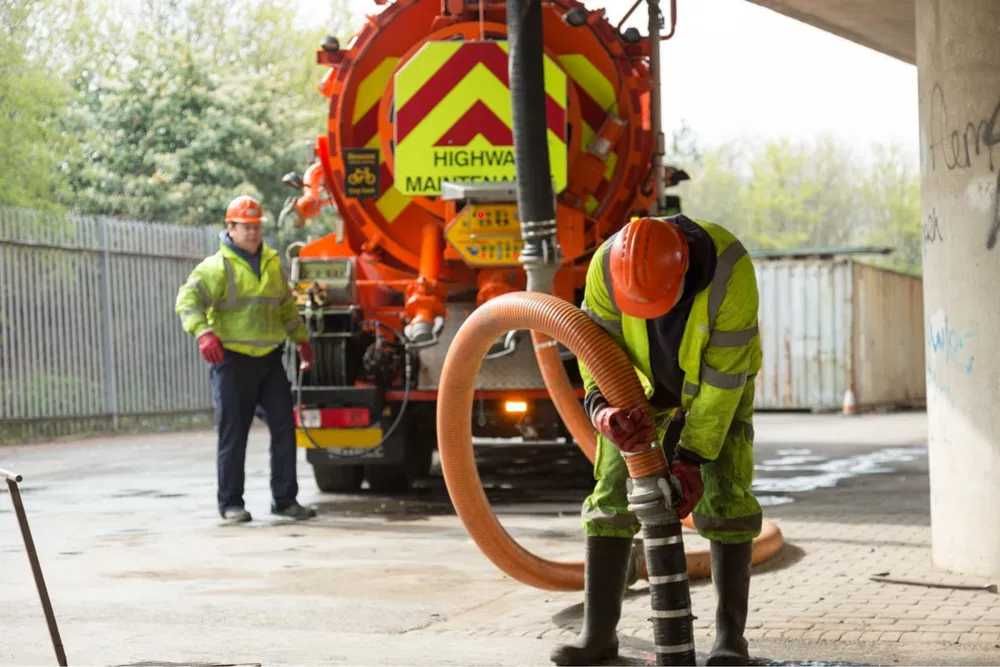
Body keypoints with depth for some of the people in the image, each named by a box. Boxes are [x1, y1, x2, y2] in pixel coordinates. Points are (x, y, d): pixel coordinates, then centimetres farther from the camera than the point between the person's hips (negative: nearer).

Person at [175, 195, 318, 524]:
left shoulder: (272, 263, 14)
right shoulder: (217, 266, -7)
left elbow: (286, 307, 27)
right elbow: (189, 299, -20)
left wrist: (301, 339, 28)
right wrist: (203, 331, -35)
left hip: (270, 359, 6)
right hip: (232, 361, -6)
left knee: (284, 428, 4)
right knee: (233, 435, 0)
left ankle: (285, 499, 13)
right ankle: (231, 503, 9)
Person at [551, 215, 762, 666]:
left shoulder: (729, 271, -38)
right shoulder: (607, 265, -30)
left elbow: (724, 375, -31)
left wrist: (692, 457, -30)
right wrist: (603, 410, -41)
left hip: (720, 383, -2)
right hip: (645, 383, 3)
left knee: (723, 494, -15)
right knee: (612, 493, -6)